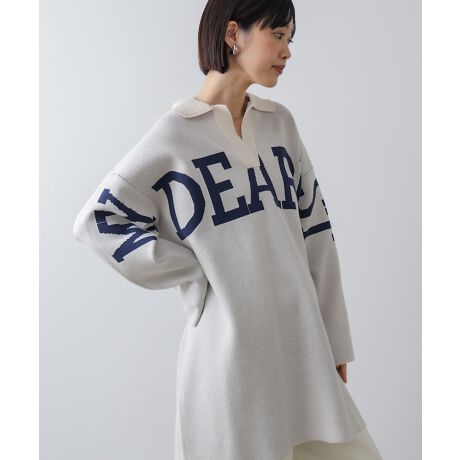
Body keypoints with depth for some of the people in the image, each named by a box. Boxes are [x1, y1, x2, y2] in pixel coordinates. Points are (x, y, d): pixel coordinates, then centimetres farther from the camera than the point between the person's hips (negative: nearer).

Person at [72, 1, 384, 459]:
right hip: (230, 346, -5)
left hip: (300, 344, 5)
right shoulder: (176, 133, -6)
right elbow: (98, 219, -6)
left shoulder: (280, 122, 9)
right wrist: (197, 275, -10)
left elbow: (314, 231, 9)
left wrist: (333, 341, 8)